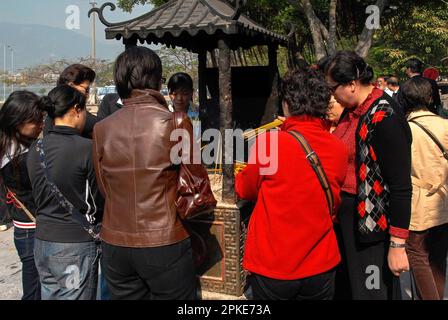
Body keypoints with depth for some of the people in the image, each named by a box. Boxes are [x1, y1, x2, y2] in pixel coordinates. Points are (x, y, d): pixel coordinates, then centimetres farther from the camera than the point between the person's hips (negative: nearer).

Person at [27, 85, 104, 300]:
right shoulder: (87, 148, -16)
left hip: (42, 242, 6)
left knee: (49, 295, 17)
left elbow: (40, 196, 11)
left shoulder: (35, 149, 2)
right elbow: (98, 201, -8)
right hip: (76, 245, -6)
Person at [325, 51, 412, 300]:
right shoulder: (354, 110, 4)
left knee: (372, 290, 7)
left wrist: (397, 245, -22)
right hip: (346, 214, 9)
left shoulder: (385, 118, -22)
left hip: (371, 222, -8)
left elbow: (401, 186, -23)